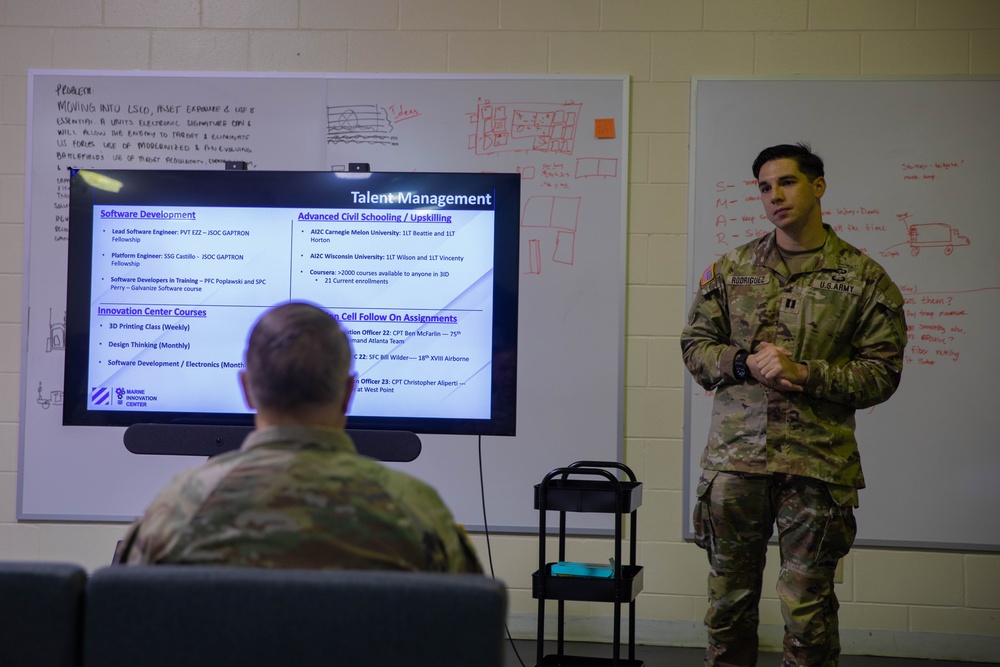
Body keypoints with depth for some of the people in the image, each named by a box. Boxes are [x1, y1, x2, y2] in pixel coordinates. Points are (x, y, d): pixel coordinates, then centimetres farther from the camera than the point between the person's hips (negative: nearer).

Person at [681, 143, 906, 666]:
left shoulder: (864, 278, 1)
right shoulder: (731, 269, 9)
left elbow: (881, 373, -2)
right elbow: (695, 346, 10)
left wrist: (804, 373, -15)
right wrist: (747, 363, -9)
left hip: (816, 464, -2)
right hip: (733, 457, 3)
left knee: (807, 610, 2)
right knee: (729, 599, 11)